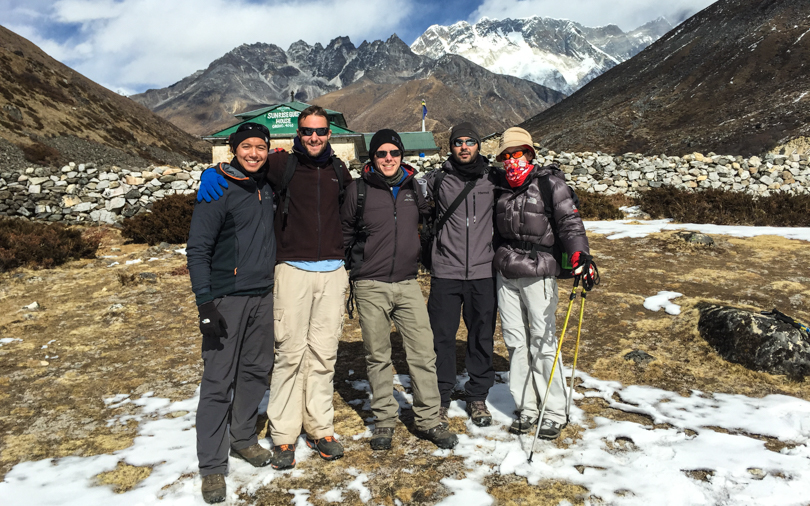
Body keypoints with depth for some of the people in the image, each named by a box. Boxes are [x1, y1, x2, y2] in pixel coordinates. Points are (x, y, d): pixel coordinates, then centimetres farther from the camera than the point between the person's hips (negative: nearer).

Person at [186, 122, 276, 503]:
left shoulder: (267, 189, 10)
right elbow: (197, 250, -11)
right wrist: (205, 303, -18)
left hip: (263, 297, 6)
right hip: (226, 299, -6)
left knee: (256, 371, 14)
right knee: (218, 381, -3)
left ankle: (243, 438, 31)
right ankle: (212, 466, 8)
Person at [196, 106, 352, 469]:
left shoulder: (338, 170, 13)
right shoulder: (283, 164, 1)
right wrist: (212, 173, -15)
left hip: (332, 272, 4)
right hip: (293, 271, -3)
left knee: (324, 353, 9)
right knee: (290, 352, -3)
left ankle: (320, 428, 21)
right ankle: (284, 435, 11)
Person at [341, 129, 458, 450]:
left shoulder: (414, 188, 6)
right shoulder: (359, 190, -2)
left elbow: (429, 220, 23)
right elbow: (345, 233, 9)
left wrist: (423, 253, 19)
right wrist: (358, 261, 5)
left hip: (408, 283, 2)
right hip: (371, 287, -2)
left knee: (423, 352, 1)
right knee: (378, 357, 7)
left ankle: (428, 420, 15)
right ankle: (384, 421, 21)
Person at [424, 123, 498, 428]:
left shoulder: (493, 179, 5)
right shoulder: (437, 179, 3)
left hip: (483, 272, 1)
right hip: (446, 272, -1)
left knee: (482, 338, 10)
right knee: (442, 337, 3)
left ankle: (478, 397, 27)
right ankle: (440, 398, 19)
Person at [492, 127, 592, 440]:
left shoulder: (550, 185, -3)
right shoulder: (502, 189, 13)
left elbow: (570, 223, -10)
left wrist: (579, 255, -24)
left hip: (538, 273, -5)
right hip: (505, 274, 5)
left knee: (542, 342, -3)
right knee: (515, 341, 8)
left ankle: (554, 413, 12)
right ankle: (526, 409, 20)